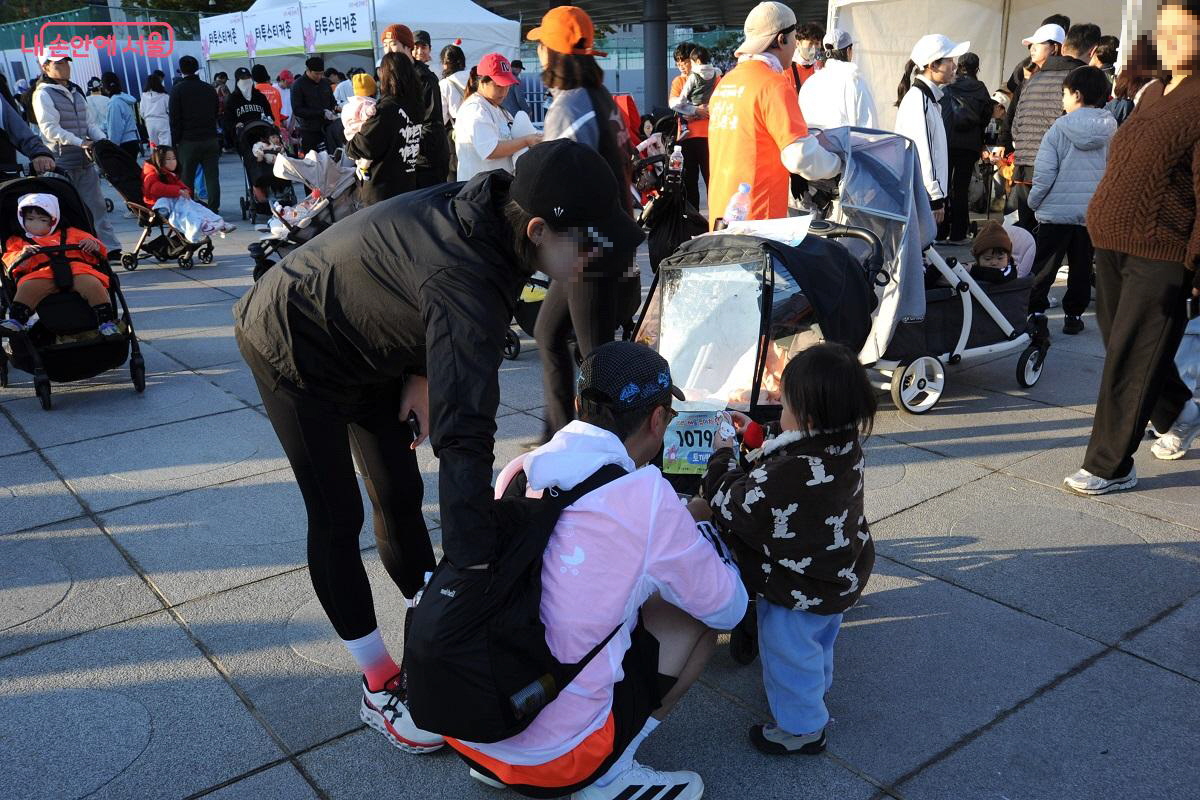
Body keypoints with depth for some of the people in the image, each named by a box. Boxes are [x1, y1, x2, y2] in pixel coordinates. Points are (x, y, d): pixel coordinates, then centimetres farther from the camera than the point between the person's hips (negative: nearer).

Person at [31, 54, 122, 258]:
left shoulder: (76, 92, 17)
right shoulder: (43, 94, -6)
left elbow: (87, 124, 18)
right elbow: (50, 129, -15)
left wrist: (102, 139, 0)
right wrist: (80, 142, -21)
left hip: (84, 161, 7)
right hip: (61, 165, -6)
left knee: (96, 205, 5)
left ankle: (110, 248, 6)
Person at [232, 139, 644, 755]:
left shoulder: (489, 215, -16)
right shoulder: (464, 280, -42)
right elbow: (463, 436, -50)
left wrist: (422, 374, -6)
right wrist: (474, 572, -52)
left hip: (363, 342, 8)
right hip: (292, 347, -8)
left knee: (400, 493, 11)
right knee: (338, 518, -2)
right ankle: (379, 688, 11)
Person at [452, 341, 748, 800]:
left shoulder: (519, 470, 1)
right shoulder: (648, 499, -16)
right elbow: (729, 609, 0)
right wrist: (701, 527, 17)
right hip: (552, 755, -5)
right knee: (699, 614, 10)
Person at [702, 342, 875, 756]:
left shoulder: (787, 476, -41)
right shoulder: (847, 446, -15)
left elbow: (732, 506, -24)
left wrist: (724, 456, -11)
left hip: (797, 593, -8)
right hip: (840, 577, 9)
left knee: (787, 653, 18)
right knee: (819, 643, 34)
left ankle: (801, 727, 38)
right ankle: (815, 689, 60)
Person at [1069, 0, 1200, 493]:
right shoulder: (1154, 96, 14)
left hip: (1159, 259, -9)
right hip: (1112, 246, 9)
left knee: (1129, 361, -2)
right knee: (1123, 346, 20)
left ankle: (1110, 467, 9)